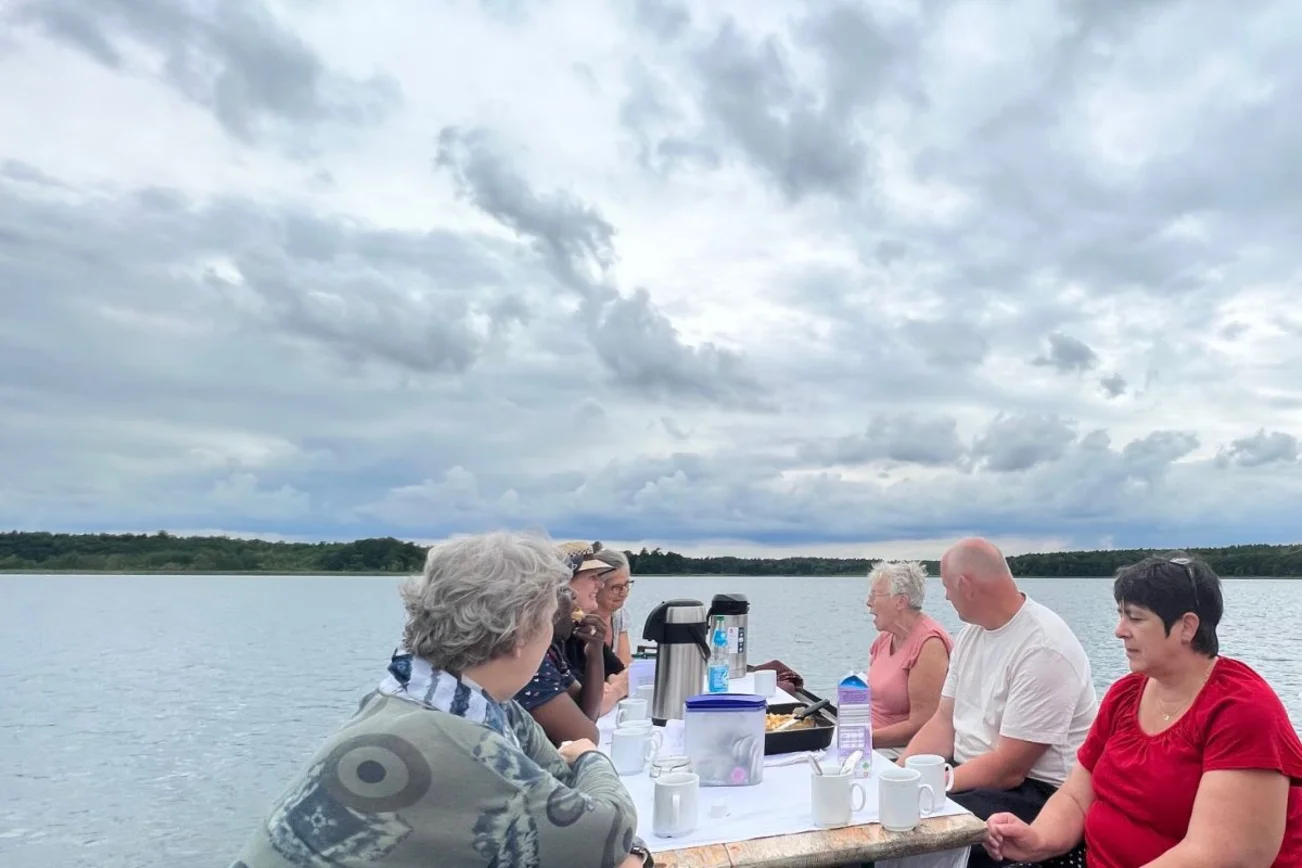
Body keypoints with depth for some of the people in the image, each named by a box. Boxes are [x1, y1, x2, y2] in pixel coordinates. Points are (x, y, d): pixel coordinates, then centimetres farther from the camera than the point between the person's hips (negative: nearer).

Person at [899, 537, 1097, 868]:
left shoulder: (1043, 651, -22)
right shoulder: (972, 632, 7)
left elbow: (1009, 769, -23)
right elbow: (943, 722, 7)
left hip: (1033, 793, -8)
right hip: (972, 774, 8)